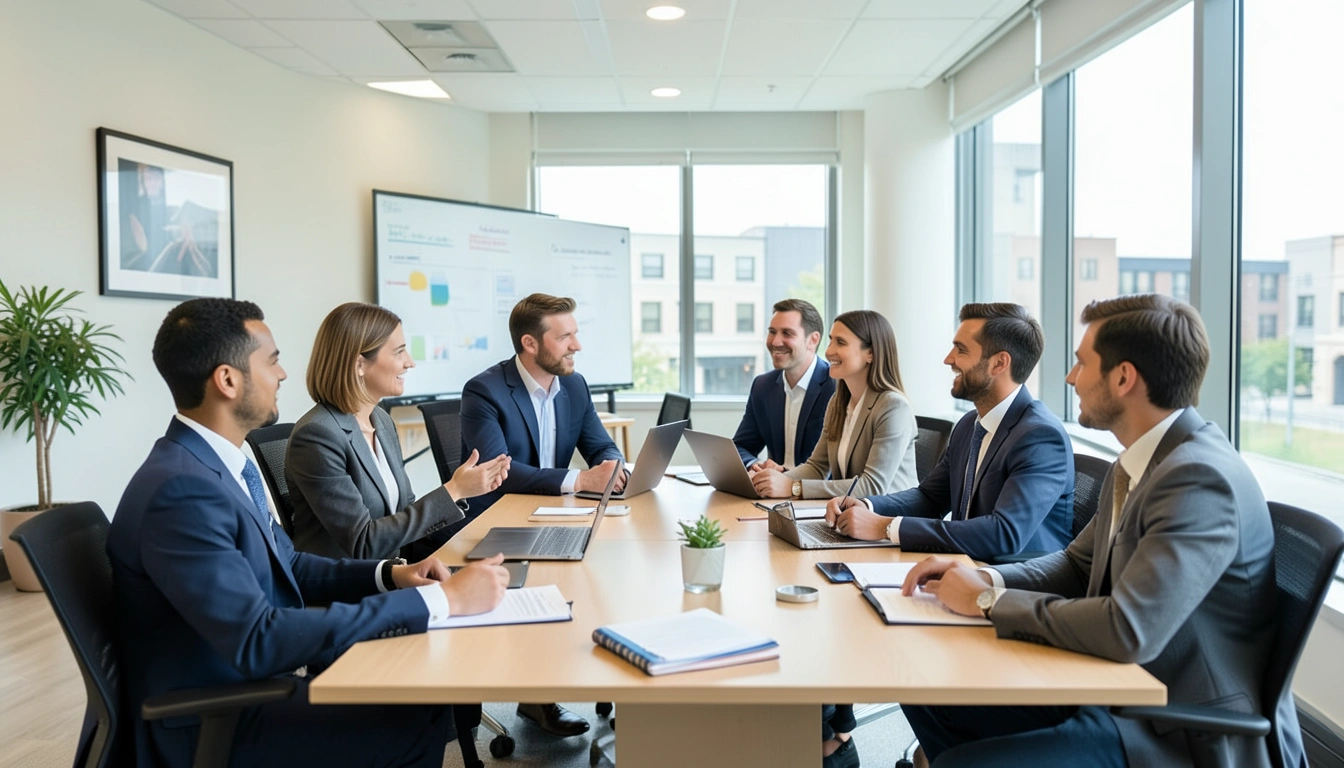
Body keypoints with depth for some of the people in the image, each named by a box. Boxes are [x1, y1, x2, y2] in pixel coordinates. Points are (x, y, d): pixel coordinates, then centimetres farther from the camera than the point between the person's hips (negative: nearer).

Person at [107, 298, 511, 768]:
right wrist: (438, 600, -30)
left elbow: (287, 565, 13)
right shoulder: (181, 489, -26)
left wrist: (388, 575, -4)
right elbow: (258, 642, -32)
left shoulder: (223, 462, 5)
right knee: (418, 722, -15)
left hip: (250, 683, 9)